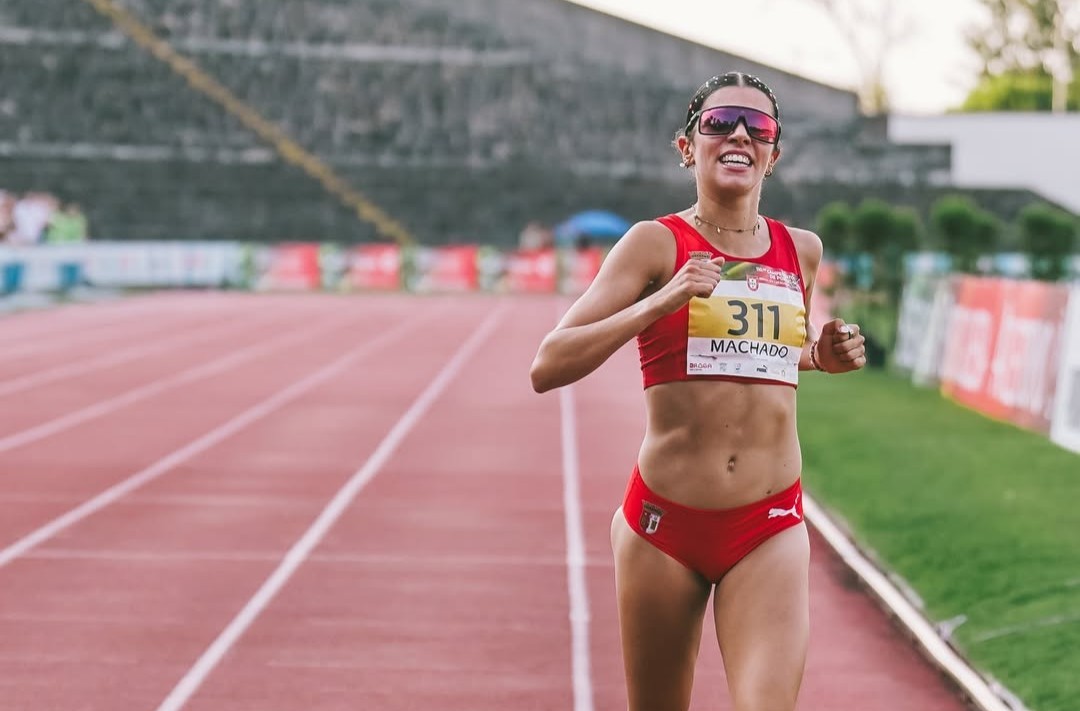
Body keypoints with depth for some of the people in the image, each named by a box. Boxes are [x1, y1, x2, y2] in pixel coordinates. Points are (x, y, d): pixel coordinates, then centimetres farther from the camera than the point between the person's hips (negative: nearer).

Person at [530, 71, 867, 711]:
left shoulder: (802, 251, 8)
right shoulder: (658, 243, -3)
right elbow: (548, 368, -12)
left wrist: (823, 356, 8)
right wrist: (659, 303, -21)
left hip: (770, 527, 2)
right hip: (665, 522, -2)